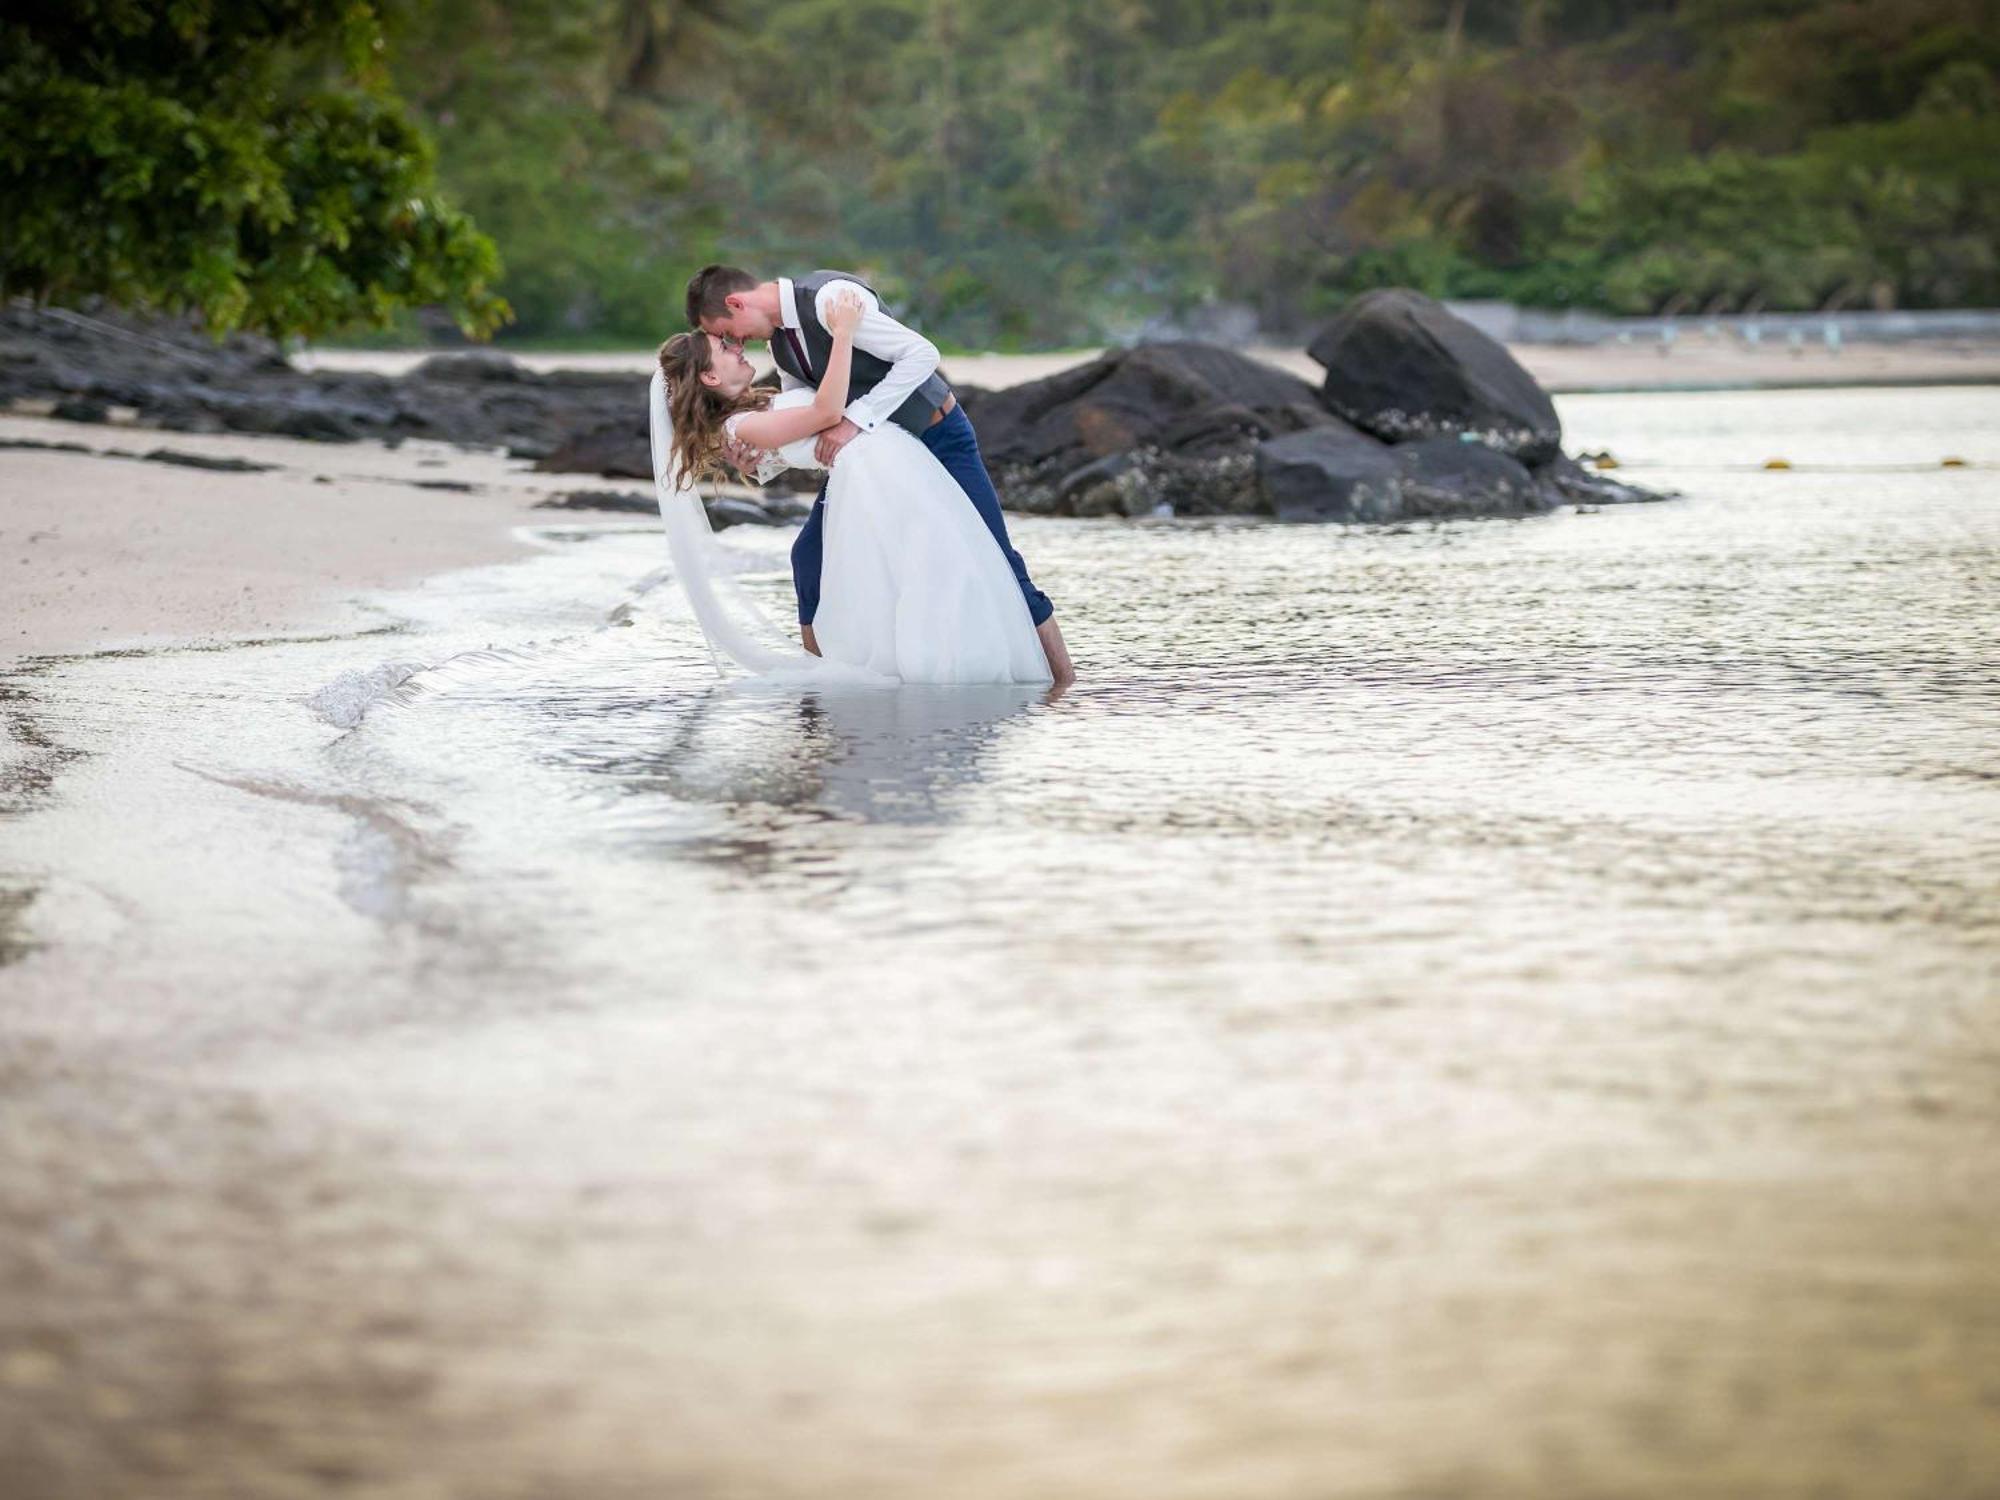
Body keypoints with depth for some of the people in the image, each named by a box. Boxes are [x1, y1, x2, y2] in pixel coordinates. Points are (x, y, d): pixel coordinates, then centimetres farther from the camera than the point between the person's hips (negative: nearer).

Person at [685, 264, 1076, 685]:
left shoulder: (829, 298, -27)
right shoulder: (780, 338, 1)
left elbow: (923, 354, -31)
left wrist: (855, 419, -35)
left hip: (938, 436, -8)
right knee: (810, 554, -1)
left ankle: (1064, 683, -2)